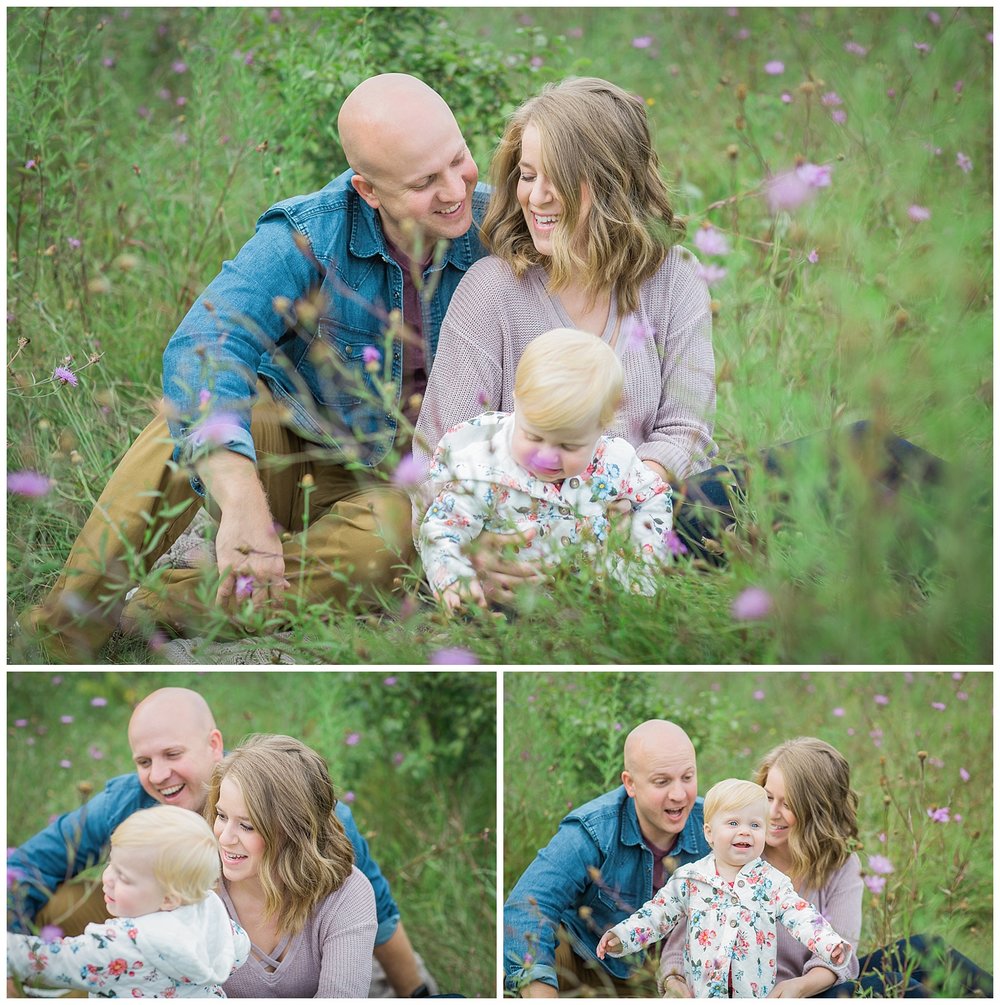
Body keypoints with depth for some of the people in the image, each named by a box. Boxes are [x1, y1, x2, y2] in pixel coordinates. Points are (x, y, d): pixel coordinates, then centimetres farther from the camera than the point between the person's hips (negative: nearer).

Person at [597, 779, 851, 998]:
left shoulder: (773, 883, -1)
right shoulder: (689, 879, 0)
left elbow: (802, 918, -8)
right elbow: (657, 915, 5)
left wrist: (830, 945, -24)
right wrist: (621, 937, -7)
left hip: (756, 993, -1)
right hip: (699, 991, 1)